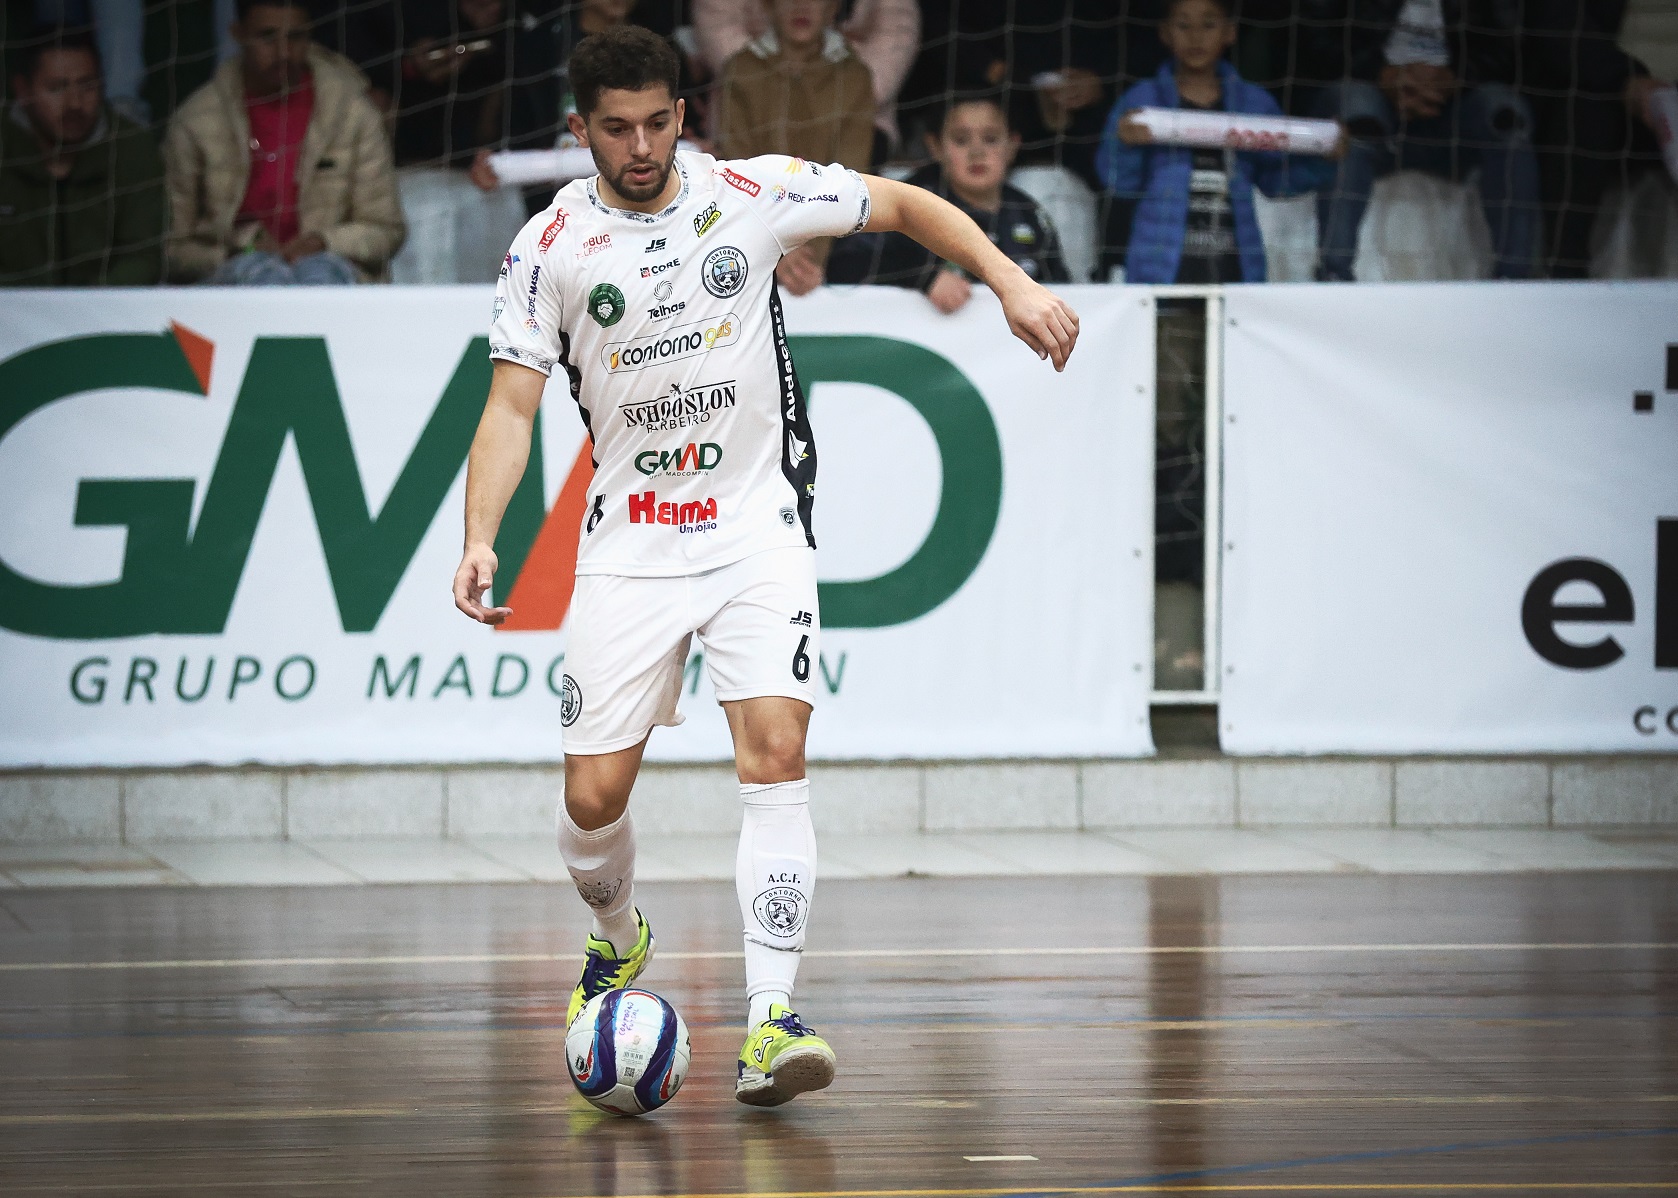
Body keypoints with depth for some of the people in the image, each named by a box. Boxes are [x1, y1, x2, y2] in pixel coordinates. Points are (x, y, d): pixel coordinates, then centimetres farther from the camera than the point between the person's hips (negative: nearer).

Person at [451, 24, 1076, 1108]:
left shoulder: (751, 194, -3)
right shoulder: (550, 248, -3)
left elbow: (907, 205, 7)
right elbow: (512, 407, -5)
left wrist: (1011, 282, -5)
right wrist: (480, 540, -19)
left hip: (758, 530, -1)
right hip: (630, 548, 1)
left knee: (776, 752, -20)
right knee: (594, 797, -1)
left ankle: (770, 1024, -24)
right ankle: (619, 937, 35)